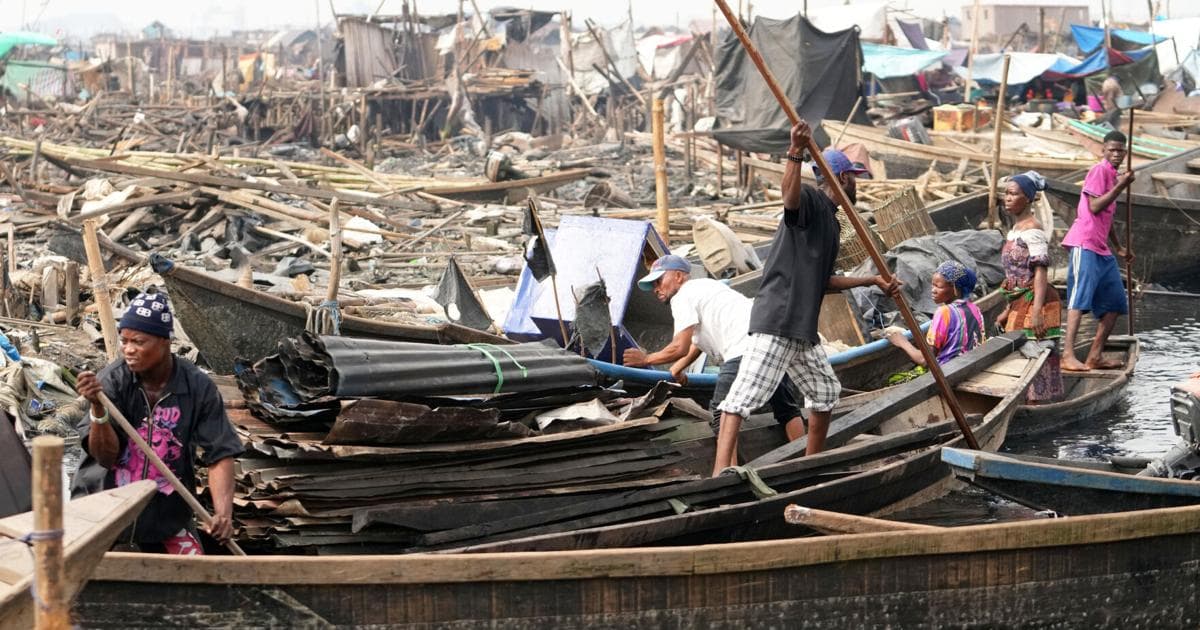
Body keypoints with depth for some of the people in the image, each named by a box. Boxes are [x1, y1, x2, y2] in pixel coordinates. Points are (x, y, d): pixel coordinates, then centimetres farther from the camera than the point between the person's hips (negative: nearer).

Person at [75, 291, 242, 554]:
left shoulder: (198, 387, -12)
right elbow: (105, 457, -17)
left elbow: (220, 454, -12)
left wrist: (223, 513, -26)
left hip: (168, 515, 1)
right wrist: (97, 407, -34)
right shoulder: (112, 381, -14)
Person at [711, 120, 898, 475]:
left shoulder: (830, 222, 23)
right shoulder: (811, 201, -6)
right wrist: (796, 153, -50)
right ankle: (721, 472, -30)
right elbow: (790, 195, -32)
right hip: (777, 319, -11)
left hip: (803, 328, 11)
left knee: (826, 393, 23)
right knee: (749, 391, -19)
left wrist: (872, 281, 37)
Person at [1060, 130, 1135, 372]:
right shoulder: (1099, 170, -5)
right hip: (1085, 245, -10)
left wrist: (1122, 248, 30)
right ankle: (1068, 355, -24)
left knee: (1115, 303, 8)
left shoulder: (1113, 175, 22)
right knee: (1080, 298, -17)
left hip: (1102, 249, 10)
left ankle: (1095, 357, 10)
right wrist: (1120, 186, -16)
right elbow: (1094, 207, -16)